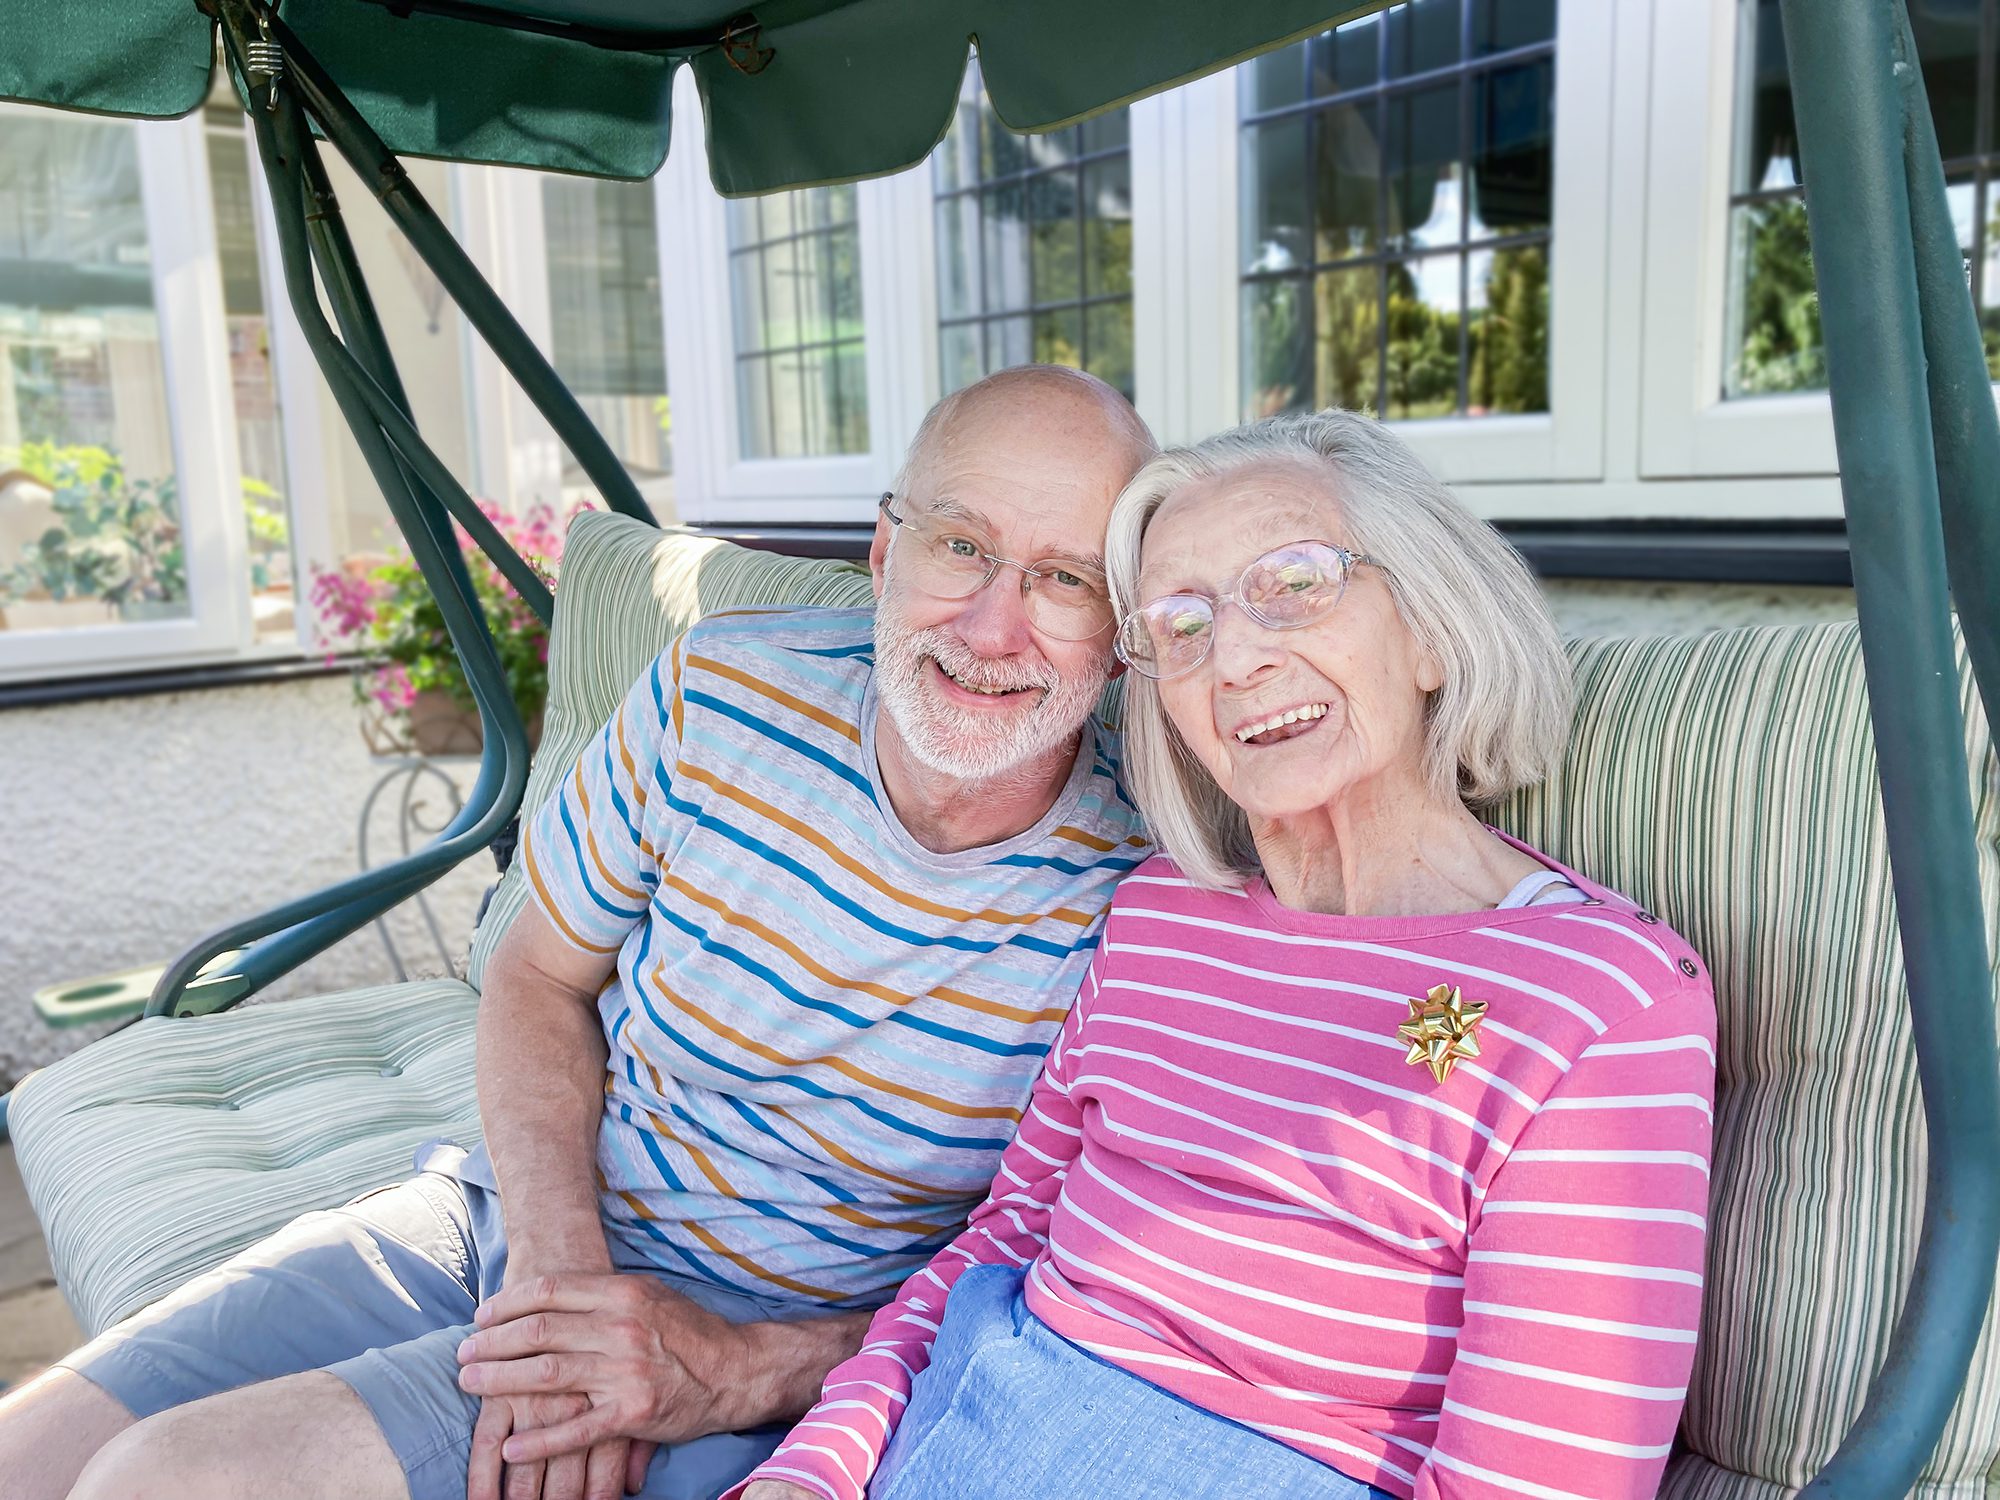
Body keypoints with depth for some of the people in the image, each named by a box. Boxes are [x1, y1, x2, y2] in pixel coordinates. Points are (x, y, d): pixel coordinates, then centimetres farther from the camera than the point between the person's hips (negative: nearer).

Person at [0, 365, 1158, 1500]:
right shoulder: (717, 695, -12)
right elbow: (541, 979, 1)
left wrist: (748, 1372, -20)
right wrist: (556, 1259, -14)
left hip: (768, 1331, -3)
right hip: (518, 1210, 4)